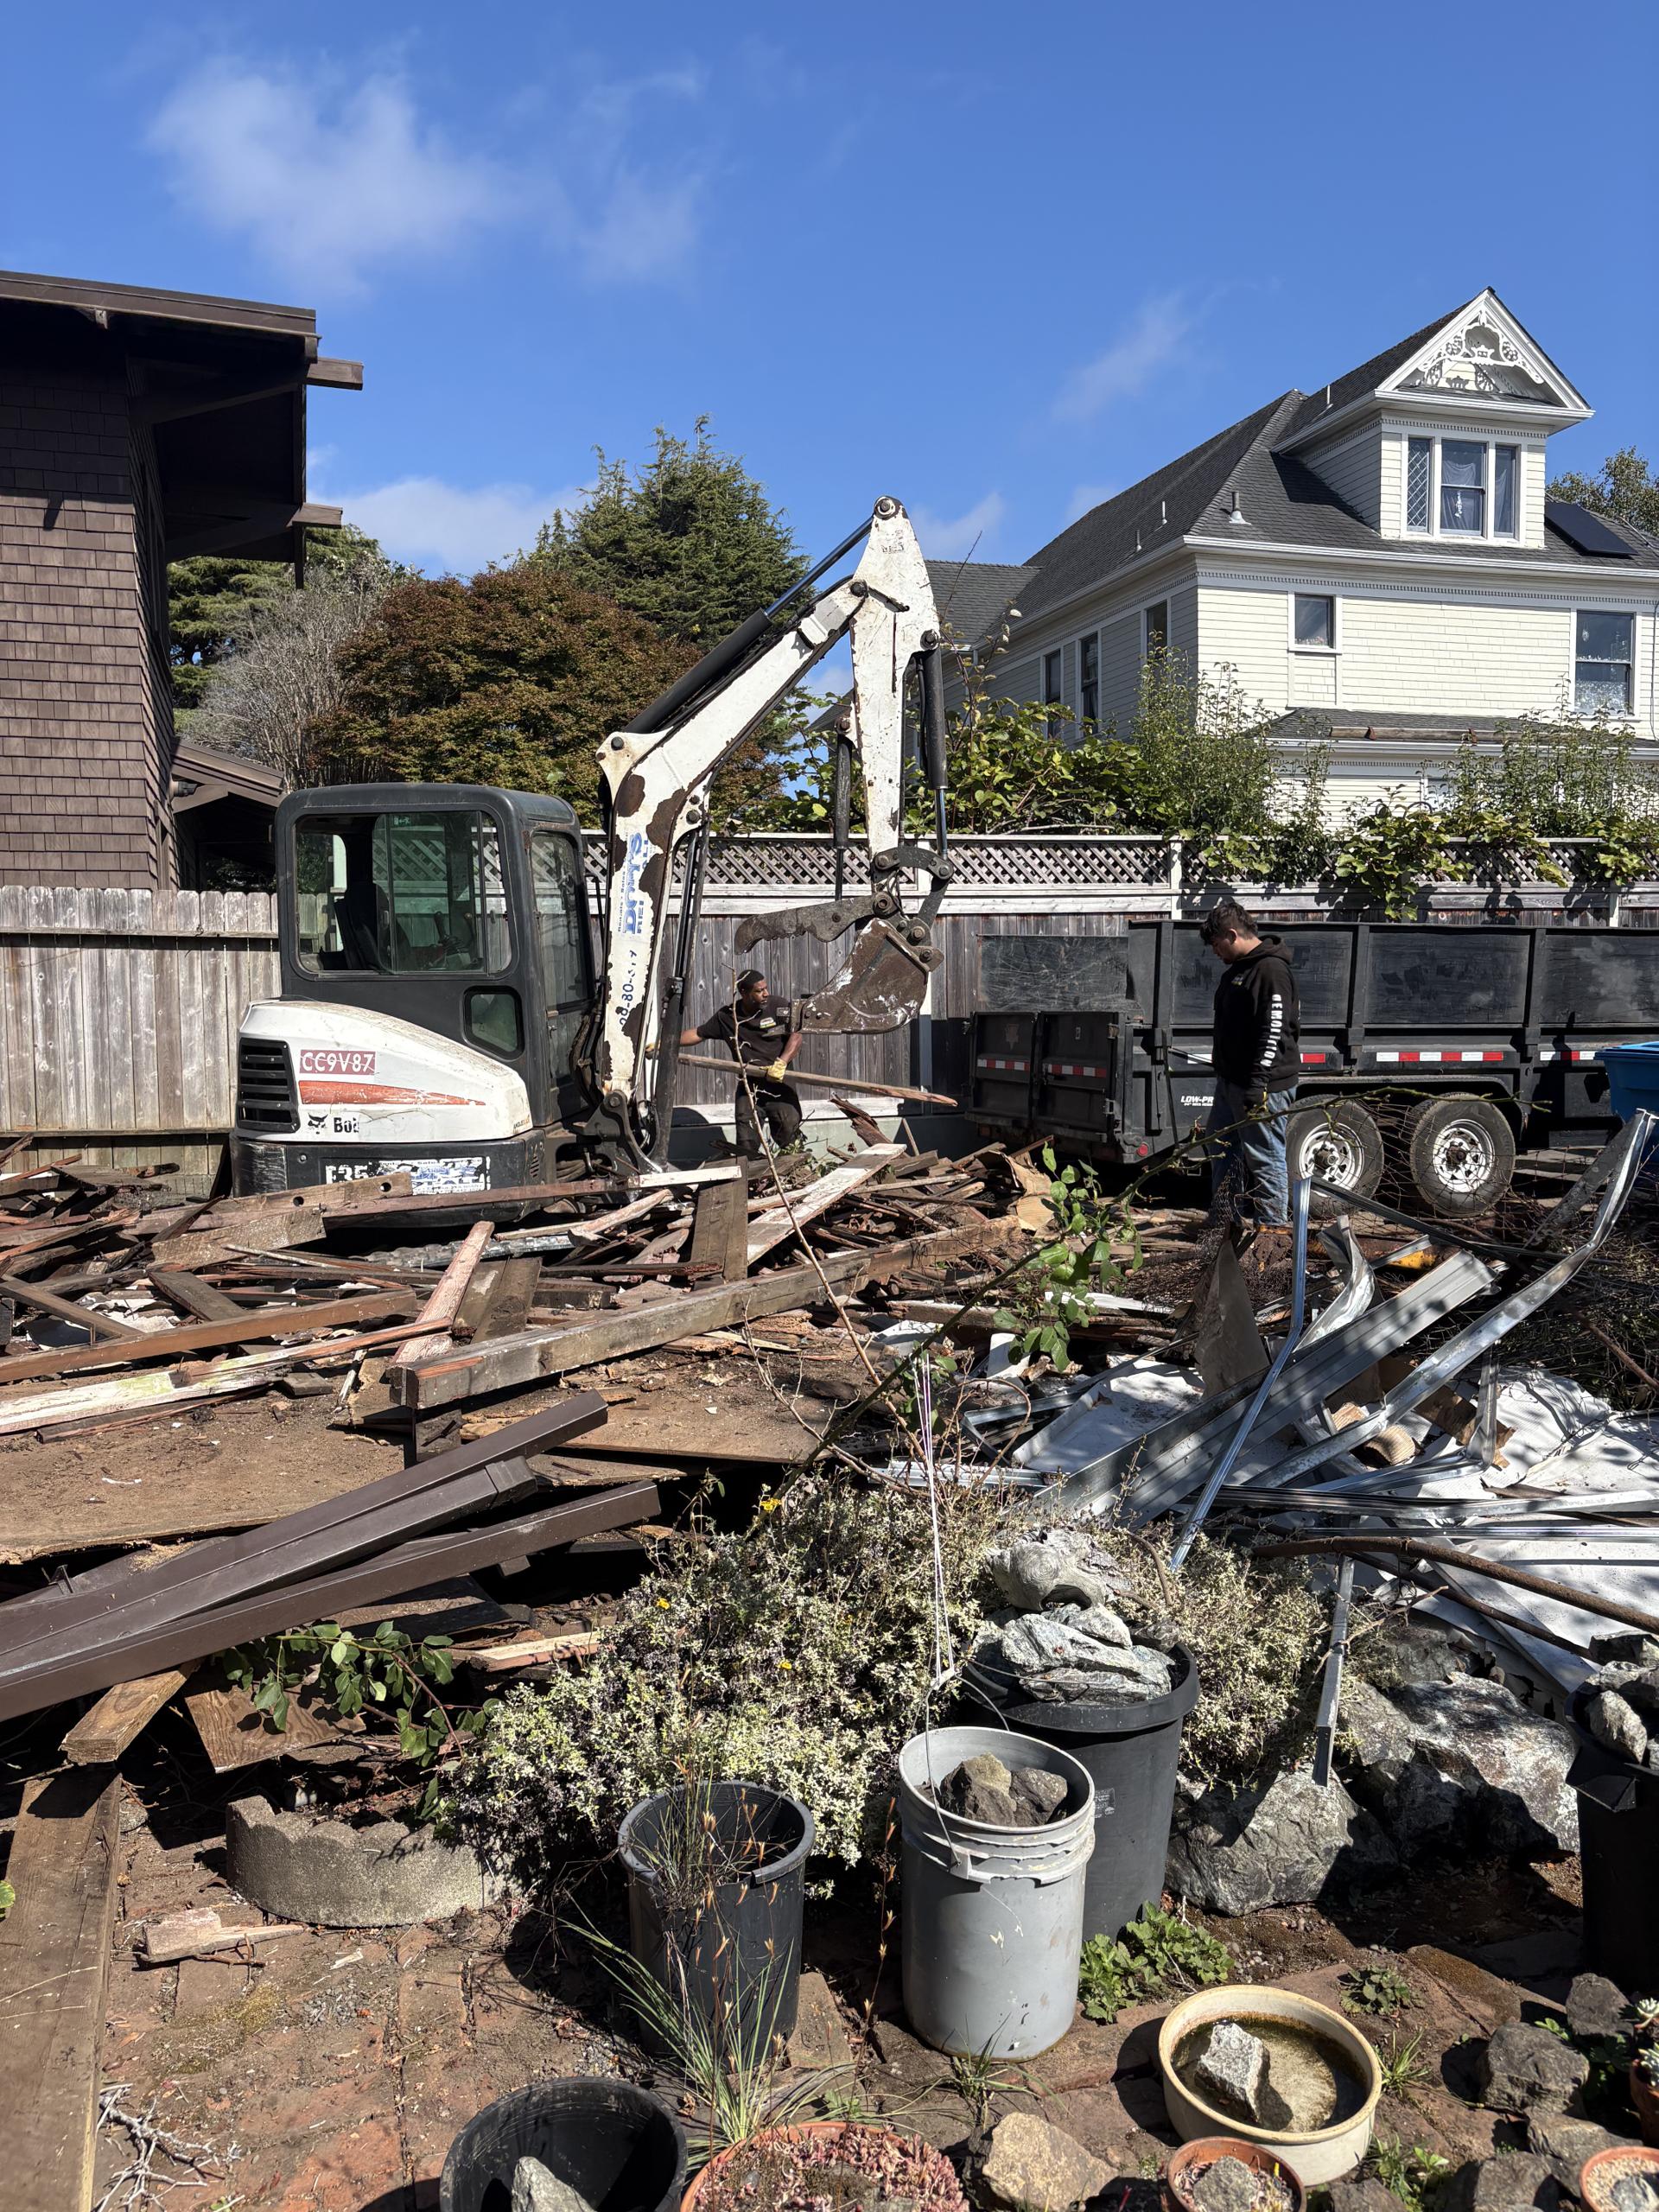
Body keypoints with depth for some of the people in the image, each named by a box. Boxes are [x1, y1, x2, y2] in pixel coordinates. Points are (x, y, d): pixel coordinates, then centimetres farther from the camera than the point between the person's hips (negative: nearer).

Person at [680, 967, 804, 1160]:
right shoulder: (726, 1017, 4)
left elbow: (796, 1036, -7)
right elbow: (697, 1033, 13)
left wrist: (781, 1062, -23)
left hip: (779, 1081, -1)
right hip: (749, 1086, 1)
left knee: (789, 1127, -13)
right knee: (747, 1147, -3)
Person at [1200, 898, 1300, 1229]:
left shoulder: (1271, 970, -16)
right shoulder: (1238, 969, 16)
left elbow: (1274, 1032, -22)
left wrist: (1258, 1084, -25)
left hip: (1263, 1087, -11)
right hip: (1231, 1082, 11)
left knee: (1265, 1157, -4)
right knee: (1221, 1148, 17)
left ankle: (1272, 1226, 3)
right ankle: (1226, 1217, 28)